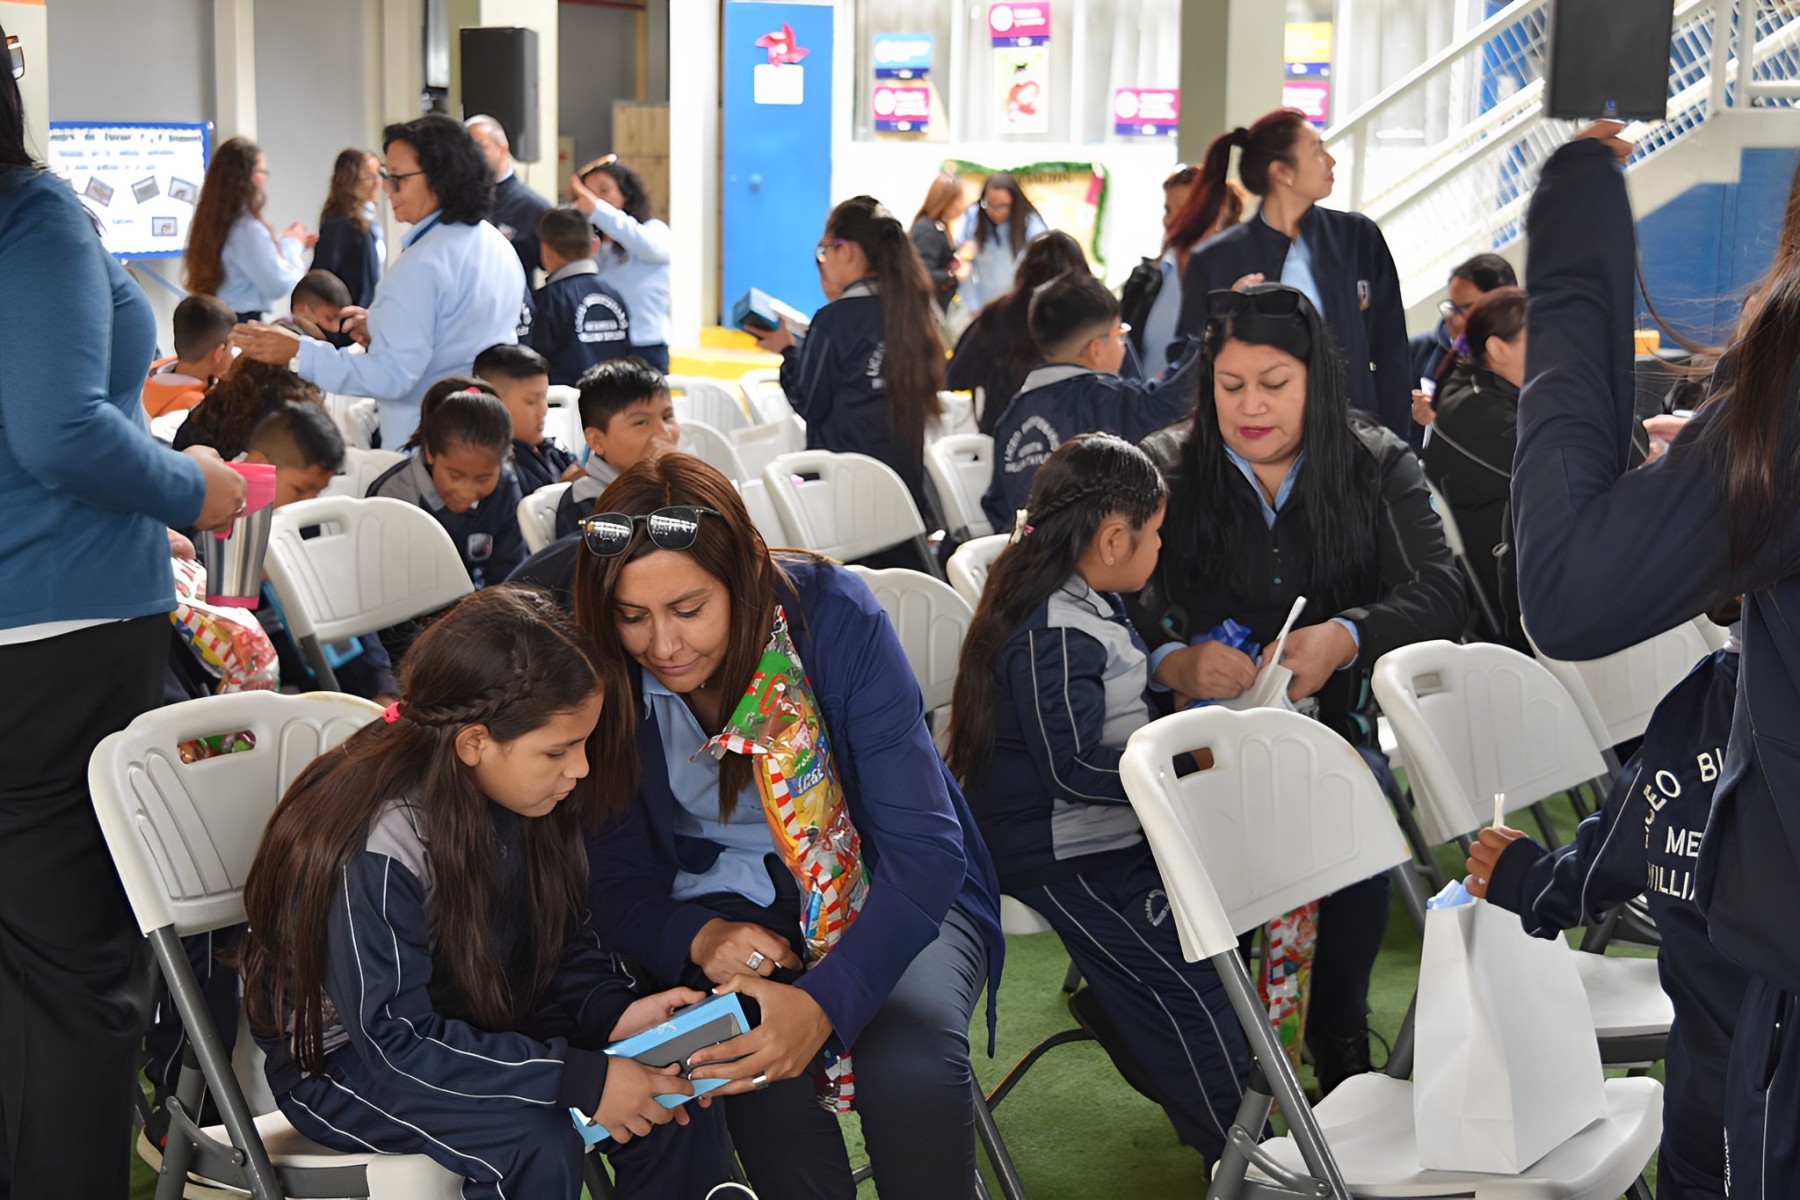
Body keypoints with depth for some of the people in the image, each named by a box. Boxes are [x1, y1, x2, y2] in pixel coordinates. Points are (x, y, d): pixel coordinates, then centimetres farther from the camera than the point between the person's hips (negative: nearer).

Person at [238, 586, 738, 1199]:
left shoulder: (521, 797, -7)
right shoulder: (376, 850, -30)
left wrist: (613, 1011, -16)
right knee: (537, 1140, -32)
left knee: (675, 1088, -11)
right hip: (345, 1065, -7)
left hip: (481, 1027, 7)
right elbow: (396, 1041, -29)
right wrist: (583, 1081, -32)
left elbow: (563, 942, 6)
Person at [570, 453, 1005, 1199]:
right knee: (762, 1080, -31)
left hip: (882, 887, -1)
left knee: (909, 1067, -31)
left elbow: (924, 845, -24)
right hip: (729, 902, 1)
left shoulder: (832, 615, -21)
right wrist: (699, 936, -28)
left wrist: (825, 1001, -39)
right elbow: (618, 886, -3)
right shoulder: (605, 682, -13)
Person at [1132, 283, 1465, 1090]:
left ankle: (1338, 1040, -12)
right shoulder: (1164, 470, 10)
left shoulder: (1378, 467, 11)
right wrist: (1173, 661, -26)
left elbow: (1439, 592, -4)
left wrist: (1343, 637, -25)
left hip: (1338, 722, 0)